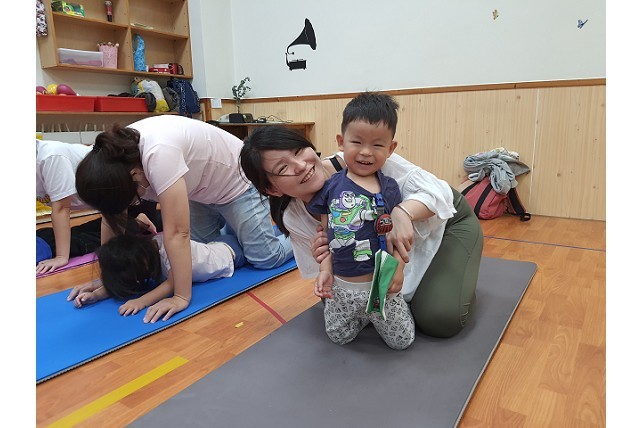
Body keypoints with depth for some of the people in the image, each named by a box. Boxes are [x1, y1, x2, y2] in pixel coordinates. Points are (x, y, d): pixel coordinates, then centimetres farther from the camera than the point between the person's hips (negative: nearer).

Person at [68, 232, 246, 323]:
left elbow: (173, 282, -48)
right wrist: (96, 294, -38)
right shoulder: (144, 248, -22)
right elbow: (121, 279, -22)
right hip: (213, 246, 6)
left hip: (230, 252, -6)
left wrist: (142, 301, -58)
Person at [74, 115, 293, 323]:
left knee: (265, 258, -7)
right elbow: (111, 214, -8)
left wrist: (182, 297, -33)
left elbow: (177, 233, -39)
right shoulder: (114, 157, -18)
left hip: (236, 182, -7)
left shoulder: (158, 154, -41)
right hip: (202, 189, 7)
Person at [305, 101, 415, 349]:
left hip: (380, 284, -1)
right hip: (340, 285, 2)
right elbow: (326, 231, 0)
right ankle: (363, 315, 44)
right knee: (338, 337, 17)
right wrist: (325, 269, -6)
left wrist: (398, 267, -16)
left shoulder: (389, 188, -8)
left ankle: (376, 312, 39)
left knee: (402, 341, 12)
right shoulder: (330, 186, -6)